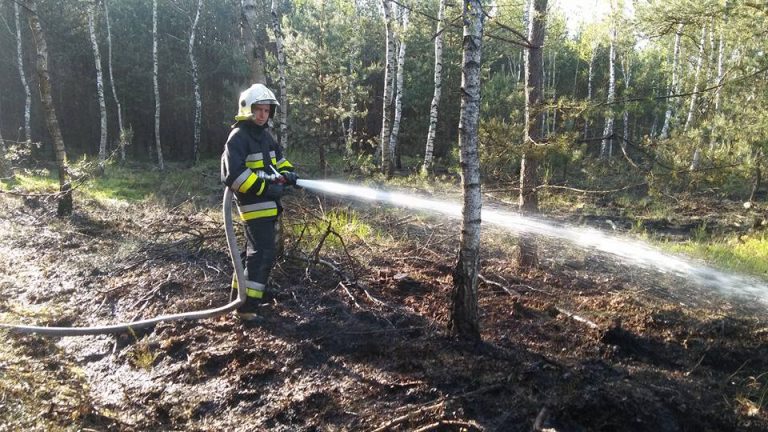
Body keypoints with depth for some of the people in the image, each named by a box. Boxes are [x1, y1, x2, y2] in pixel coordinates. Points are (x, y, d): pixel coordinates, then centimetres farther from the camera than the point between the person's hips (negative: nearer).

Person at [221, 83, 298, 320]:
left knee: (258, 249, 19)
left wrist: (287, 173, 4)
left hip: (268, 203, 10)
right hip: (254, 203, -10)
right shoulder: (238, 137, -16)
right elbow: (234, 174, -25)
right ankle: (247, 305, -10)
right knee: (264, 252, -13)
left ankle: (246, 290, 33)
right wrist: (265, 188, -24)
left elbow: (278, 157, 26)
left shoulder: (264, 134, 13)